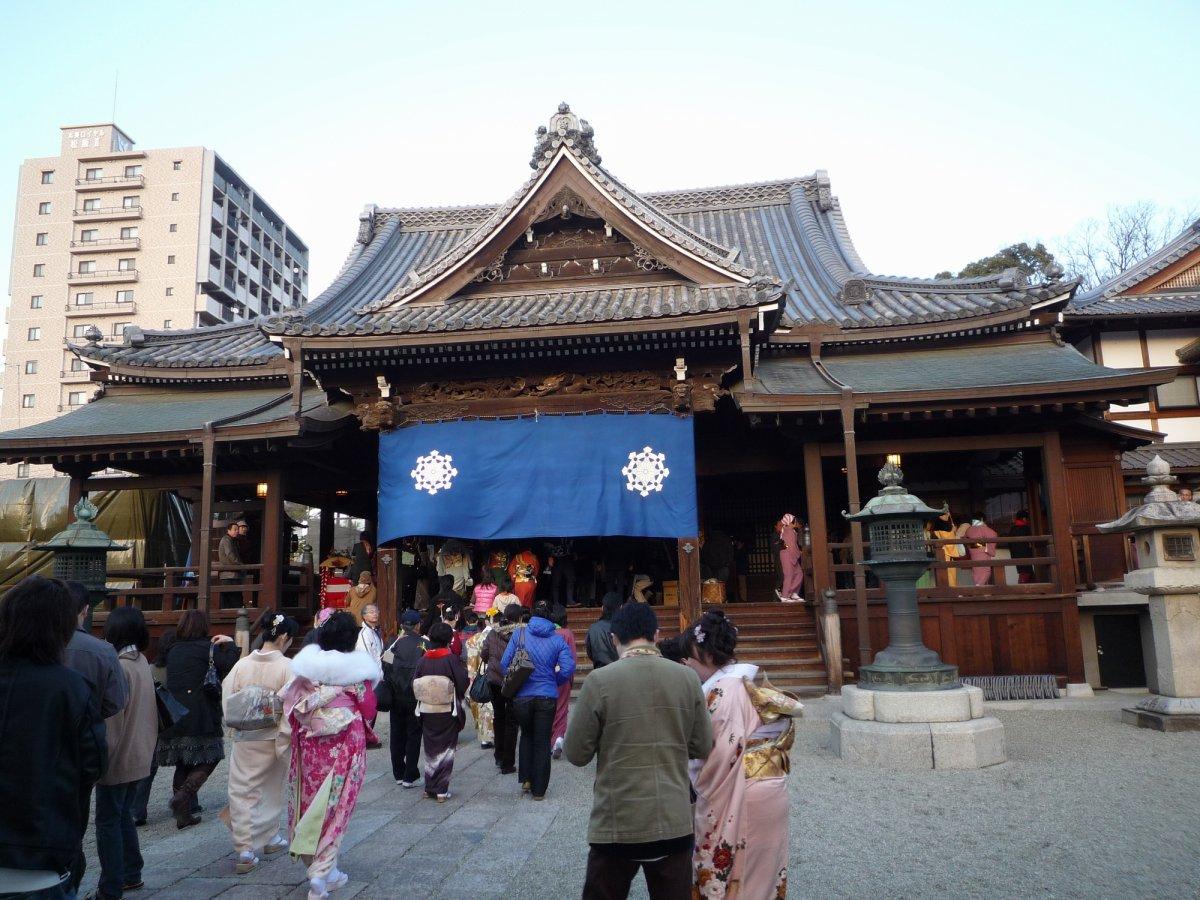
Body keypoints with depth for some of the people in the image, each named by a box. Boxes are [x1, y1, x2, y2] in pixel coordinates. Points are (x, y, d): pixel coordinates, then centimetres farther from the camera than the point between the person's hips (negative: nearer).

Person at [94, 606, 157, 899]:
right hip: (139, 757, 8)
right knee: (123, 815, 20)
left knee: (108, 821, 2)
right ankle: (131, 874, 28)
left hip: (118, 757, -8)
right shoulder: (143, 663, 6)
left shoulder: (118, 666, -19)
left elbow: (112, 720, -19)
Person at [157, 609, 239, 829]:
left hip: (174, 715, 6)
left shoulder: (172, 649, 11)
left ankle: (182, 814, 17)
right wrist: (230, 644, -3)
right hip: (200, 716, -6)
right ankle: (183, 795, -14)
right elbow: (230, 666, -15)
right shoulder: (208, 647, -5)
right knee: (209, 757, 5)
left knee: (182, 762, 14)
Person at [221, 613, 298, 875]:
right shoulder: (287, 667, -15)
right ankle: (269, 837, 35)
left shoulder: (242, 664, -6)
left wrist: (234, 727, 14)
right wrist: (284, 742, -8)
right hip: (272, 738, -1)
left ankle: (245, 851, 3)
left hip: (243, 739, 1)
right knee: (271, 789, 19)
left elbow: (227, 701, -1)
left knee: (243, 791, 8)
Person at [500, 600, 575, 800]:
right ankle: (538, 789, 16)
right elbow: (567, 669, -7)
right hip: (547, 697, 0)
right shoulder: (558, 639, -2)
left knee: (527, 735, 24)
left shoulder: (519, 634, -3)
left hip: (522, 696, 1)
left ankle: (526, 779, 22)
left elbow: (504, 664, -5)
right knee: (542, 742, 10)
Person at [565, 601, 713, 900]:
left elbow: (576, 754, -7)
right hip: (674, 823, 3)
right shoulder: (688, 678, -4)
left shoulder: (599, 680, -13)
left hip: (617, 825, -2)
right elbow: (703, 747, 4)